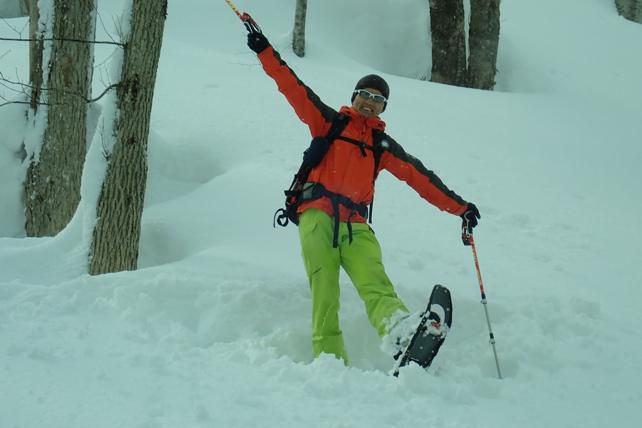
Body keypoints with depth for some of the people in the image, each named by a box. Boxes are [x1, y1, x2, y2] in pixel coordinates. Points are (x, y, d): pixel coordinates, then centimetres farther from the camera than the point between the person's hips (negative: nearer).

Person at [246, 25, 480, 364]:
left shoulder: (383, 145, 23)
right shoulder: (329, 122, 17)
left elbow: (419, 177, 18)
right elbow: (295, 90, 11)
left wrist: (458, 207, 10)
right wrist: (265, 51, 3)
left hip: (355, 226, 2)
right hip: (317, 217, -1)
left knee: (375, 285, -23)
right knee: (324, 296, -14)